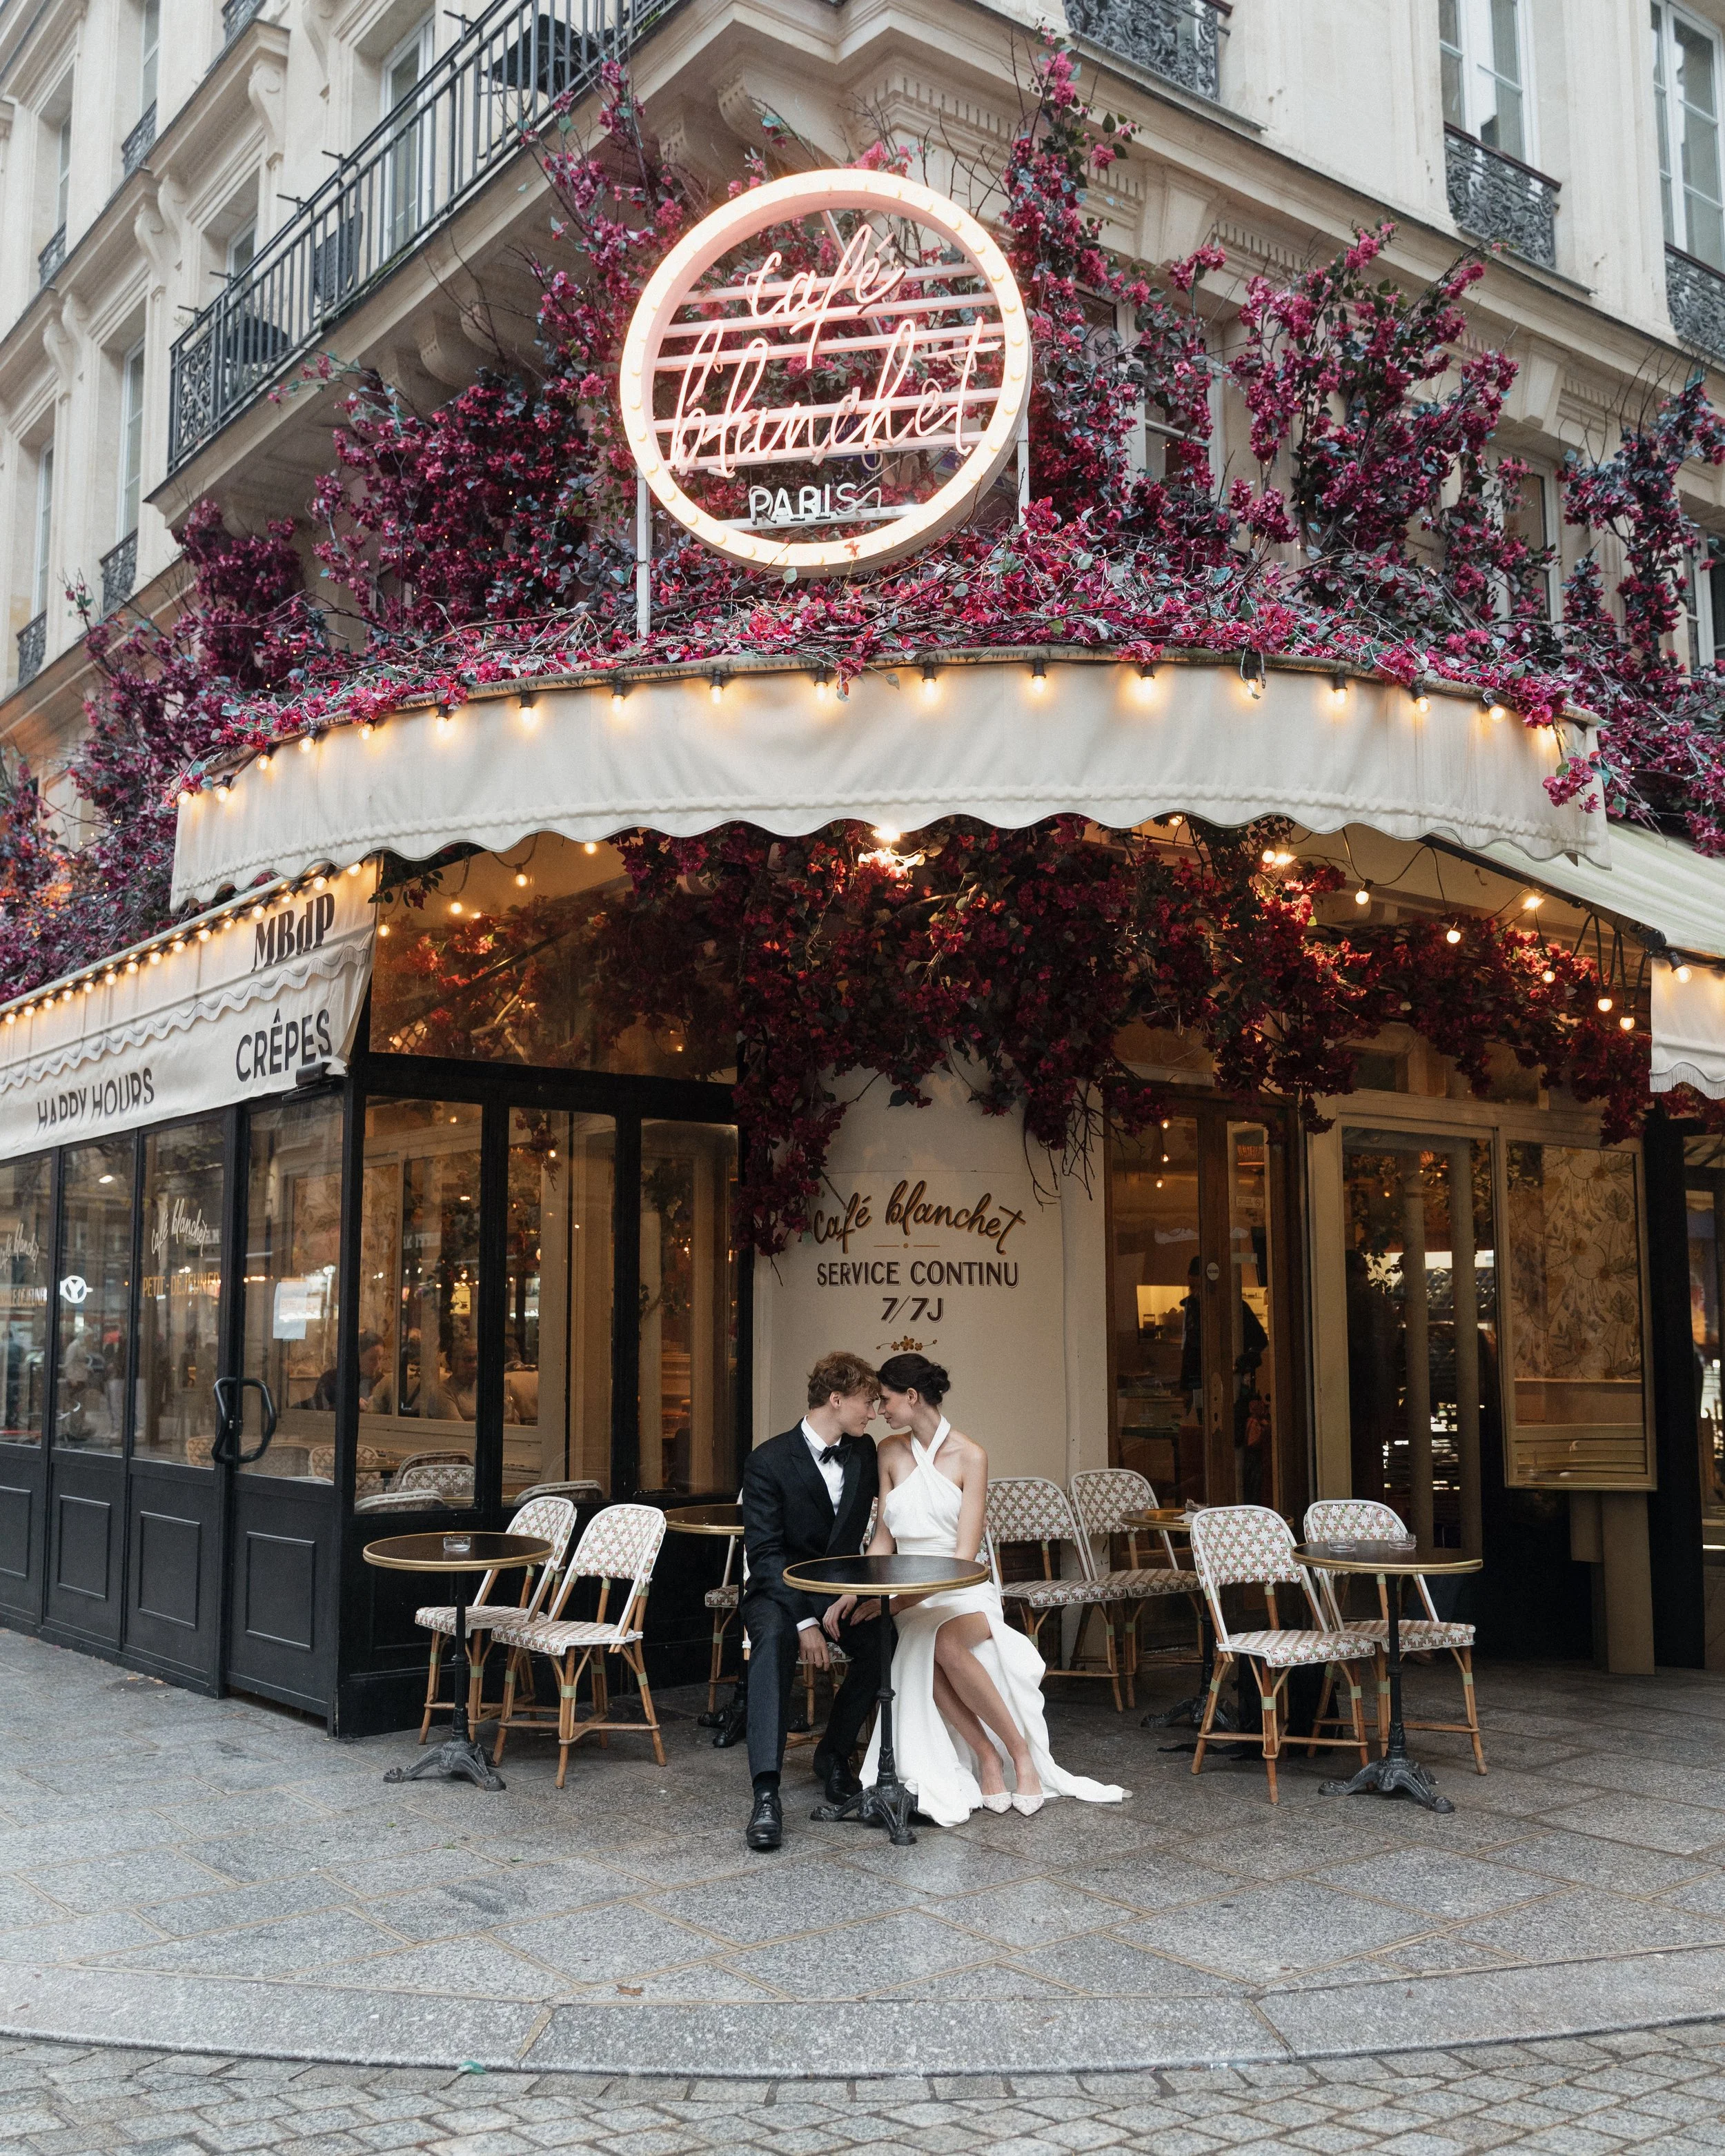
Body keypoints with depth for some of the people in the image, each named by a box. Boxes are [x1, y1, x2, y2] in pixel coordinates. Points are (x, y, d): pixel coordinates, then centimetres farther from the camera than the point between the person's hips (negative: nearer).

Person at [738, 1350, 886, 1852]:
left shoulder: (863, 1452, 2)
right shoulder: (770, 1461, -14)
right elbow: (765, 1552, -17)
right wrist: (804, 1622, -26)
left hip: (843, 1586, 4)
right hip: (781, 1589, -4)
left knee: (884, 1640, -26)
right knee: (773, 1637, -37)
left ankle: (834, 1754, 0)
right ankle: (766, 1795, -40)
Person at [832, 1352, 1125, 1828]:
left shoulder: (969, 1457, -6)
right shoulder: (891, 1454, 8)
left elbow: (964, 1553, -10)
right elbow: (884, 1539, 10)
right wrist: (853, 1592, -6)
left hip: (963, 1591, -3)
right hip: (909, 1600, 3)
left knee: (945, 1641, -37)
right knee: (922, 1655, -33)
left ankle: (1020, 1753, -19)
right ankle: (988, 1758, -16)